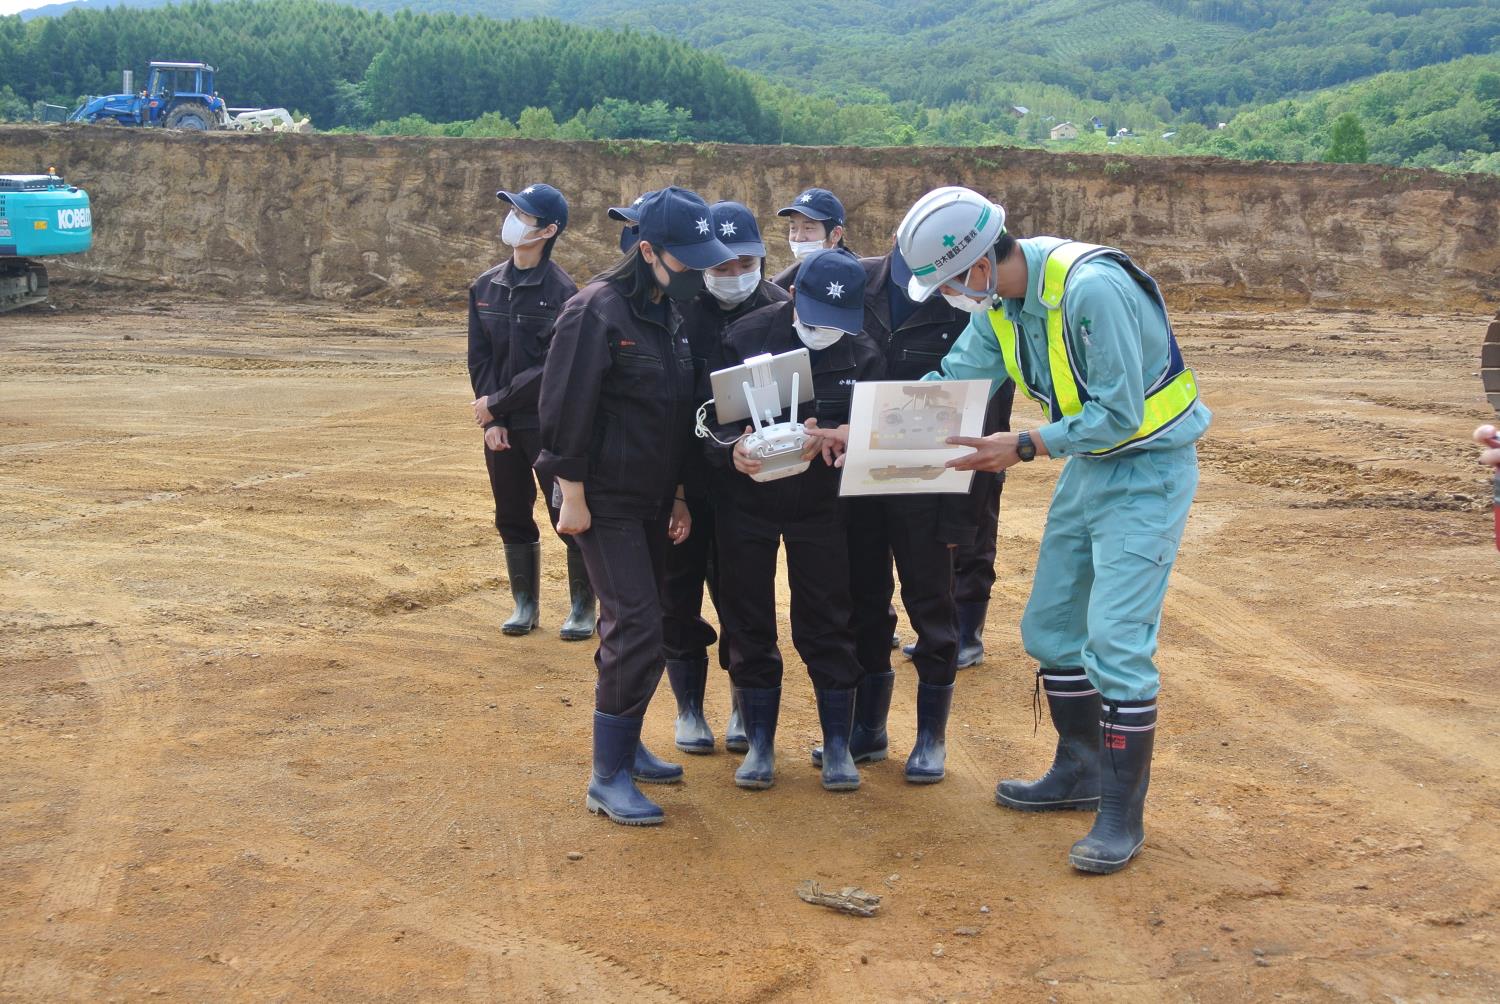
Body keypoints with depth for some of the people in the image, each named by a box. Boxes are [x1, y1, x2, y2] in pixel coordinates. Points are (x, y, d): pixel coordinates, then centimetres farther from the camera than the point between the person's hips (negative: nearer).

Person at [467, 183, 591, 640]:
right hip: (500, 425, 5)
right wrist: (491, 421, -4)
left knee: (569, 516, 0)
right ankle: (525, 603, 26)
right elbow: (479, 358, 6)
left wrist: (497, 403, -13)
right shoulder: (485, 287, 6)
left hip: (549, 425, -5)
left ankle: (583, 607, 14)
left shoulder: (561, 291, -11)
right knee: (512, 517, 12)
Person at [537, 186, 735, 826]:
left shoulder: (672, 316, 11)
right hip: (605, 502, -8)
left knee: (635, 628, 13)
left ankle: (625, 745, 28)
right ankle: (608, 778, -3)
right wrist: (572, 496, -17)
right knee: (637, 629, -11)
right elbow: (566, 410, -16)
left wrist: (680, 495, 17)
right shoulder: (598, 311, -14)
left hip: (653, 501, 8)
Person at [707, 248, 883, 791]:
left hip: (820, 503, 0)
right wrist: (734, 446, -27)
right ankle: (760, 745, 19)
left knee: (826, 625, 3)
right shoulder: (745, 336, -10)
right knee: (748, 625, 6)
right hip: (747, 498, 0)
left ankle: (838, 746, 17)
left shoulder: (863, 356, -6)